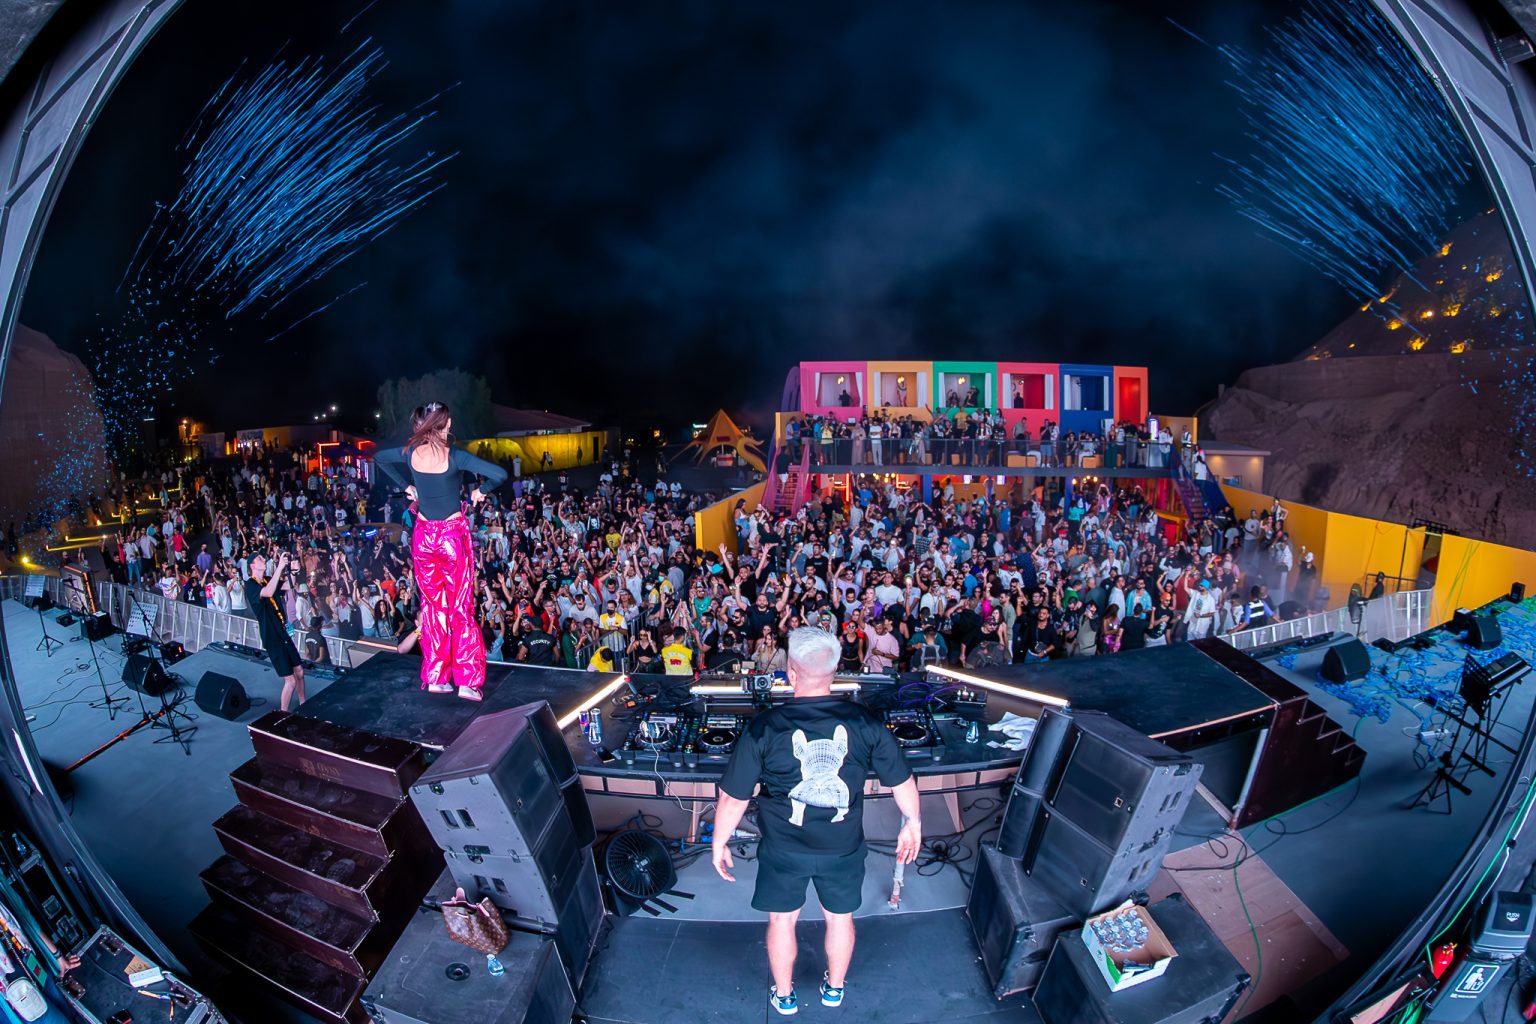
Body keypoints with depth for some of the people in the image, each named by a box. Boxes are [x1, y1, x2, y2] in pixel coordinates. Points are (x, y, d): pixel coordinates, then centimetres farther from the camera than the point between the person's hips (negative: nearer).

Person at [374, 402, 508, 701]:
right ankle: (467, 681, 4)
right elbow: (500, 474, -25)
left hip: (424, 535, 4)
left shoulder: (411, 453, -3)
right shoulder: (454, 456, -17)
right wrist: (482, 491, -6)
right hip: (453, 535, -4)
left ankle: (435, 678, 17)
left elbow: (379, 458, 18)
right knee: (461, 608, 3)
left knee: (432, 606, 13)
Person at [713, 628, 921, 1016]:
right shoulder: (864, 722, -17)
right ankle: (835, 988, 47)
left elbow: (734, 796, -13)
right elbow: (902, 780, -5)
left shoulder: (764, 728, -21)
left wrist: (719, 844, 3)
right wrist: (912, 824, 12)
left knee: (782, 920, 23)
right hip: (843, 848, 2)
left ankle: (784, 997, 42)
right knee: (840, 917, 25)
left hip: (783, 849, -1)